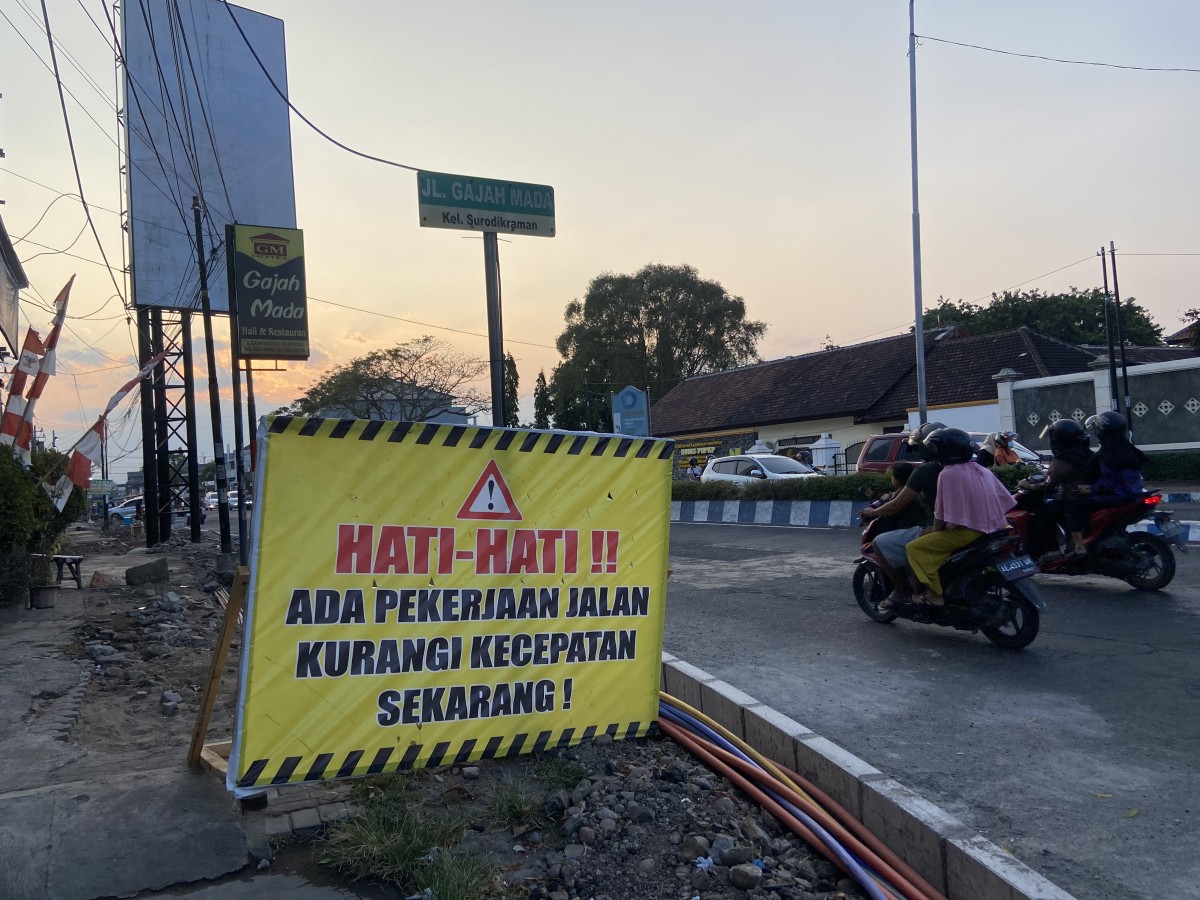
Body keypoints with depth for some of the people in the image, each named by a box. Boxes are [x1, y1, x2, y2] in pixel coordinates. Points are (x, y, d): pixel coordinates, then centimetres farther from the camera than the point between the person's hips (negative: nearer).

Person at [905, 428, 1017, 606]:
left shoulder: (948, 474, -11)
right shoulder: (983, 471, 11)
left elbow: (941, 514, -12)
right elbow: (1006, 500, 14)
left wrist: (935, 533, 4)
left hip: (969, 530, -9)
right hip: (993, 529, 9)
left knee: (915, 548, -7)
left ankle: (936, 593, -15)